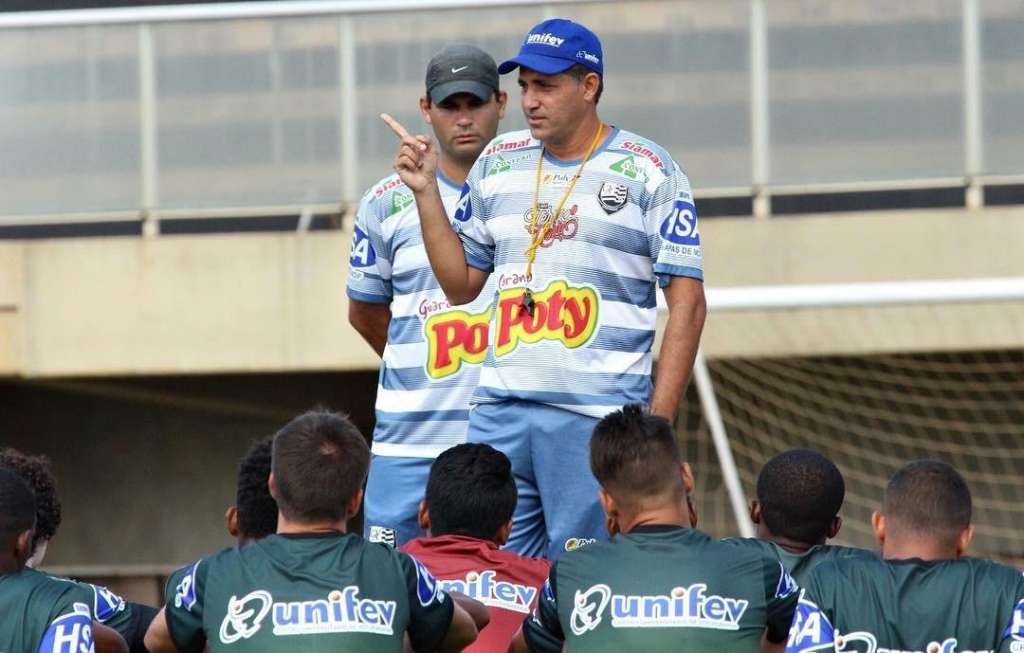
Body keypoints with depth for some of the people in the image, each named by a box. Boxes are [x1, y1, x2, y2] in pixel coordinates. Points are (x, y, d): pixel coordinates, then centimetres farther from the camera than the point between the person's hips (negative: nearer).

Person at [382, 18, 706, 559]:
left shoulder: (647, 171, 0)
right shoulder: (497, 164, 15)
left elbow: (686, 302, -3)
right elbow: (460, 285, 20)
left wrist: (658, 423, -11)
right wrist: (425, 191, 9)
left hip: (598, 417, -5)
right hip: (498, 413, 5)